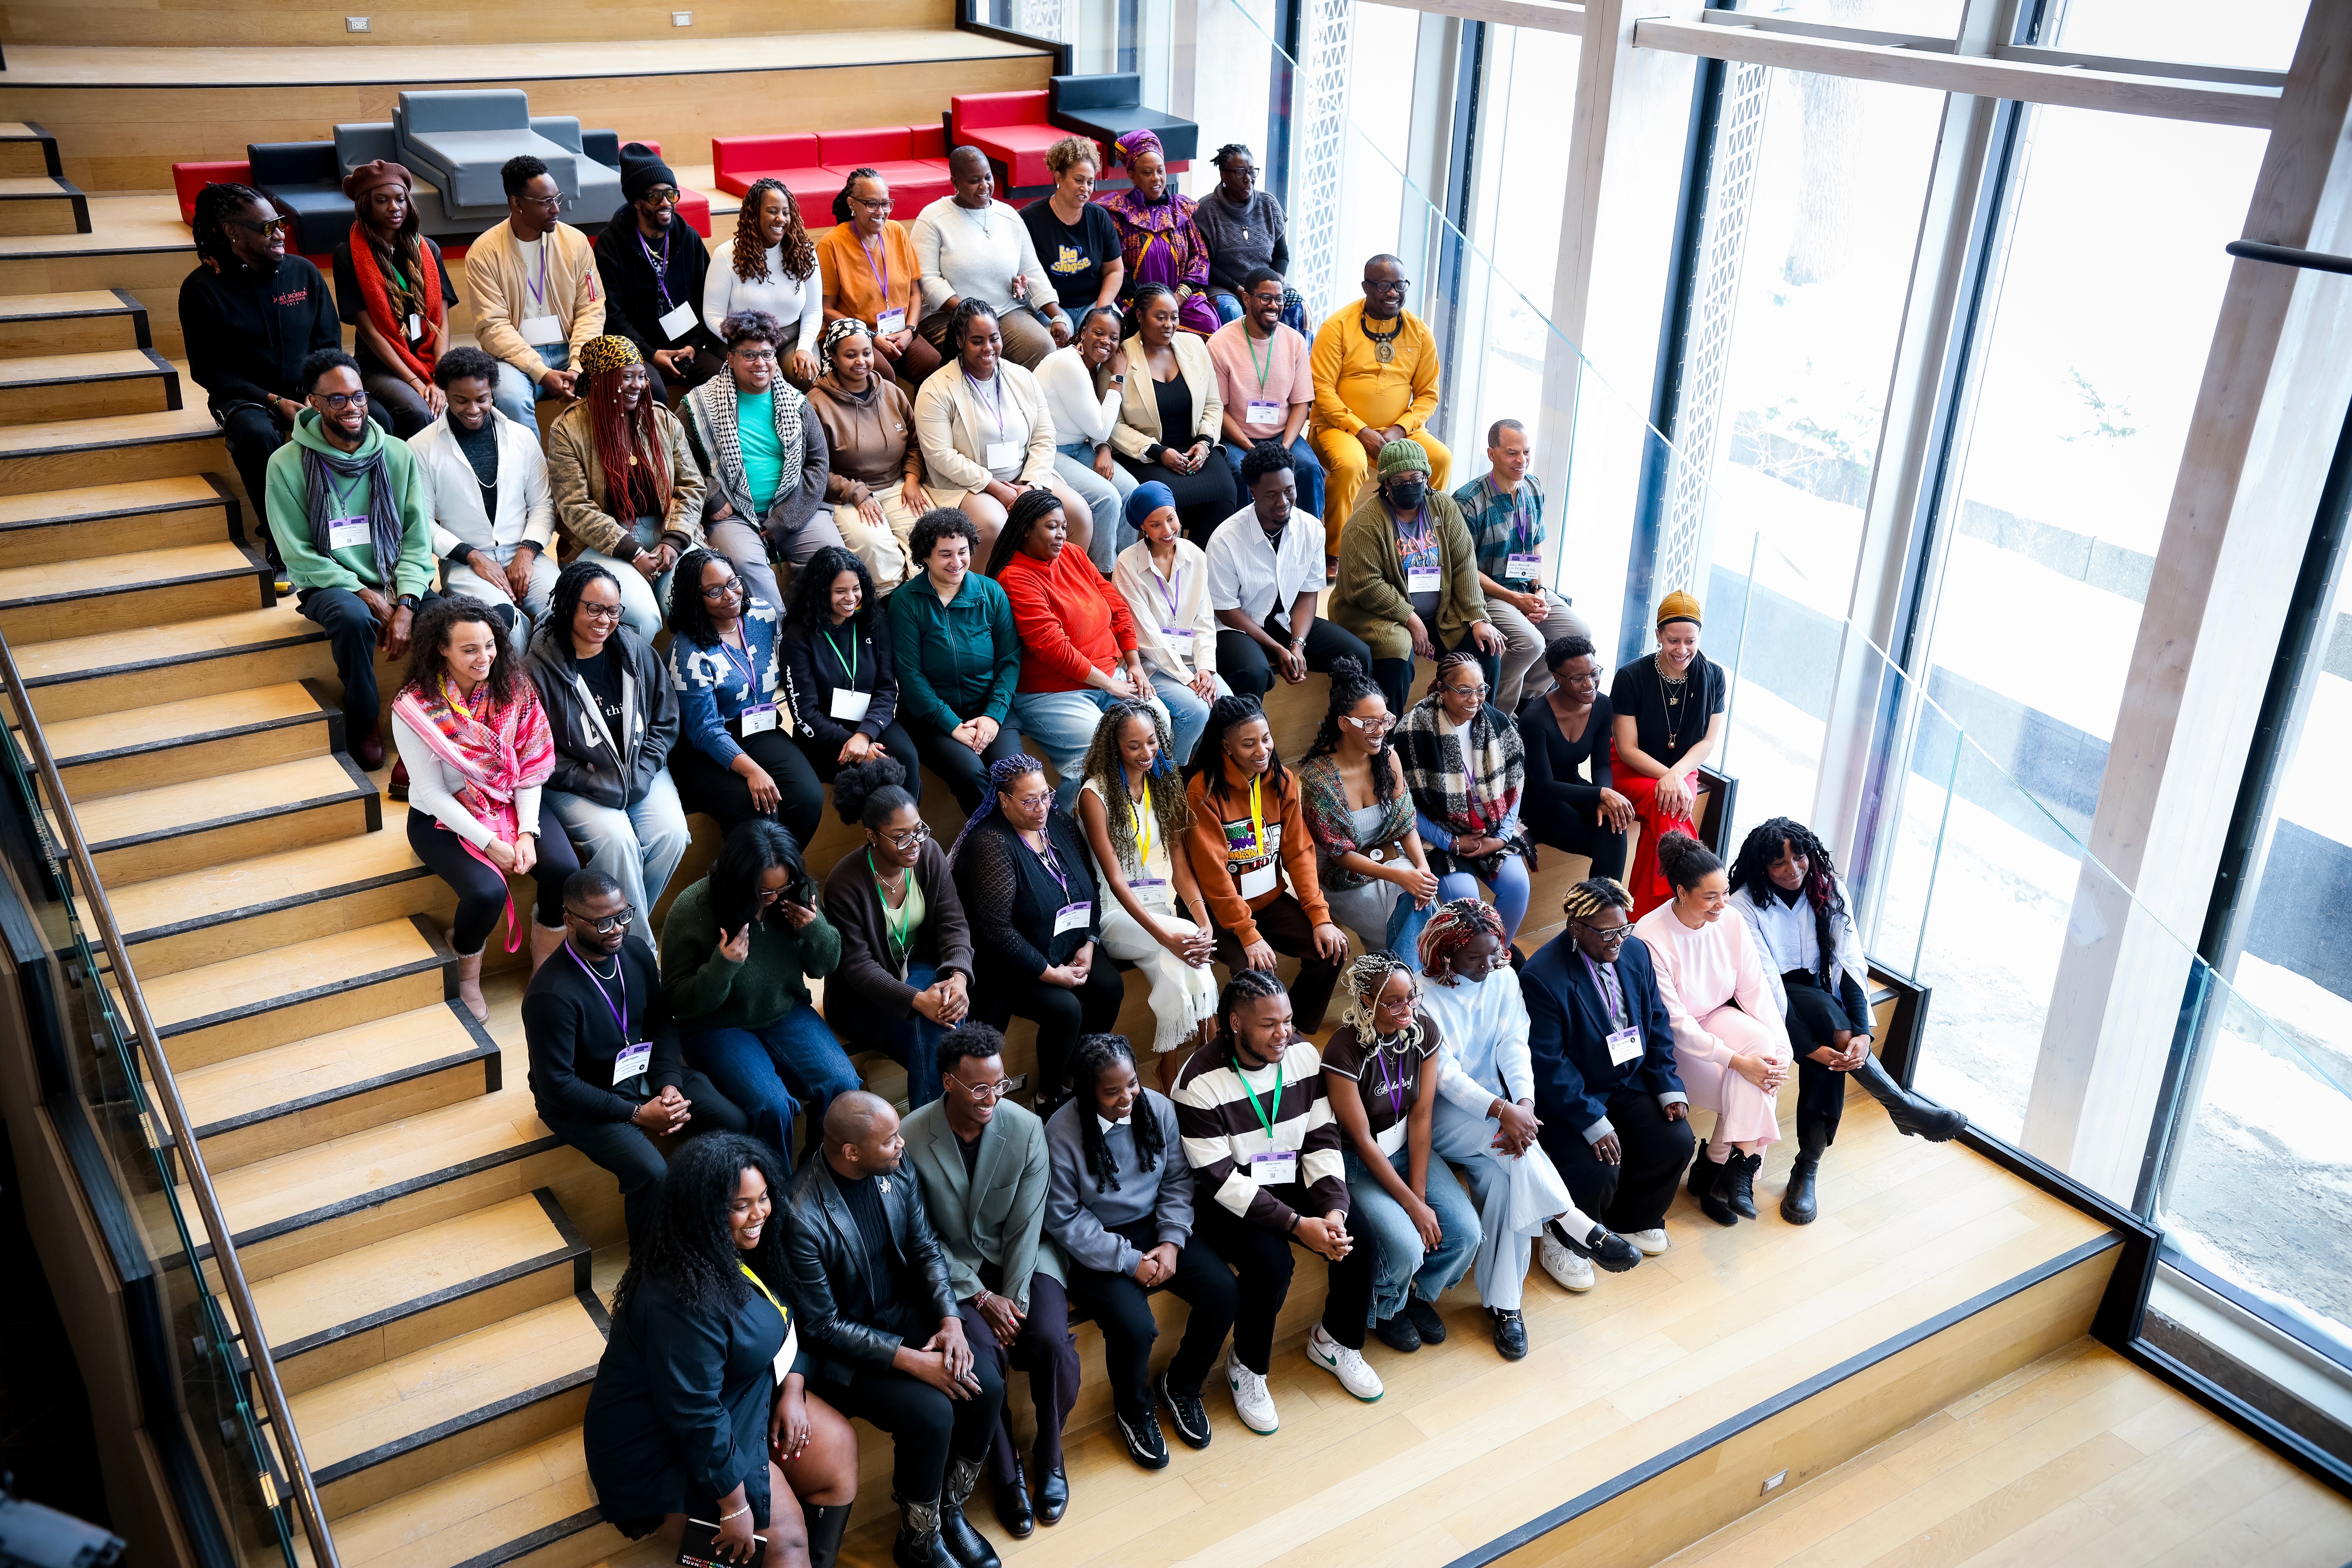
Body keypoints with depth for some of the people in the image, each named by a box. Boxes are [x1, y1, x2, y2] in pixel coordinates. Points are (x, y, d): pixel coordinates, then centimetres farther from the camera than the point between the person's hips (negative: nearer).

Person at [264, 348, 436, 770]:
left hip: (397, 582, 2)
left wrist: (405, 604, -16)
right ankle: (362, 724, -11)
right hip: (329, 586, -2)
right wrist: (366, 595, -16)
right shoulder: (287, 464, -4)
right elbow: (299, 556, -6)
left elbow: (418, 541, 0)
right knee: (354, 619, -38)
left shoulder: (398, 456, 3)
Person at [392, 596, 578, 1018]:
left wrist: (527, 832, -17)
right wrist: (490, 844, -21)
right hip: (444, 818, -3)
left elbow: (530, 766, -5)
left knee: (564, 869, -22)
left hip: (509, 805, 4)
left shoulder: (512, 688, -7)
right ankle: (467, 978, 3)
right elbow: (432, 792, -16)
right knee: (487, 891, -28)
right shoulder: (414, 707, -17)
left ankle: (546, 967, 4)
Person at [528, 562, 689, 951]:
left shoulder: (637, 652, 3)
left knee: (672, 832, -22)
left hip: (641, 770, 4)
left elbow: (665, 722, 7)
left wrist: (640, 776, -7)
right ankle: (639, 949, -13)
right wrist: (594, 784, -18)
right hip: (574, 784, -4)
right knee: (616, 838, -30)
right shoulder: (541, 670, -10)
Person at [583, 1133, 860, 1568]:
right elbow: (695, 1416, -29)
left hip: (743, 1395, 9)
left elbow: (787, 1321, 10)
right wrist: (734, 1506, -23)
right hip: (668, 1446, -9)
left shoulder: (747, 1249, -4)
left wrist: (793, 1390, -5)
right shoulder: (683, 1298, -32)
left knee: (839, 1448, -1)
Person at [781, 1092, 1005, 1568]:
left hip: (904, 1313, 6)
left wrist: (950, 1320, -12)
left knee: (986, 1383, -14)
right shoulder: (802, 1216, -29)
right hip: (843, 1348, -6)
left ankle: (950, 1508, 11)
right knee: (931, 1414, -24)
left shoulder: (896, 1171, -9)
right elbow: (823, 1326, -21)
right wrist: (911, 1360, -24)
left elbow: (926, 1249, 4)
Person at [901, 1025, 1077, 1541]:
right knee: (981, 1355, -27)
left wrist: (1014, 1299, -15)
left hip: (1021, 1257, 1)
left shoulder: (1026, 1129, -14)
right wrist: (982, 1298, -14)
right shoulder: (912, 1138, -18)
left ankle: (1049, 1456, 5)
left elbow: (1026, 1226, -9)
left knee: (1051, 1343, -24)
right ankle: (1006, 1471, 0)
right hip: (953, 1266, -1)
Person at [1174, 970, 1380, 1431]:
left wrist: (1333, 1209, -18)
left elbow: (1323, 1140, -2)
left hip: (1290, 1181, 5)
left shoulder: (1303, 1054, -7)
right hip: (1227, 1199, -5)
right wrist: (1297, 1225, -27)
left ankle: (1335, 1342, 15)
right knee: (1271, 1266, -28)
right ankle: (1246, 1368, 1)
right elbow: (1220, 1180, -23)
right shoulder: (1201, 1083, -23)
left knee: (1359, 1241, -13)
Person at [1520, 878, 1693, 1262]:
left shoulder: (1636, 953, -1)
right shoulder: (1541, 978, -23)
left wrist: (1670, 1088, -5)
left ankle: (1634, 1218, 17)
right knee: (1597, 1171, -24)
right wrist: (1593, 1122, -25)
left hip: (1629, 1082, 6)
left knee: (1675, 1142, -12)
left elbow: (1657, 1024, 7)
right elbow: (1547, 1062, -22)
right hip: (1567, 1096, -6)